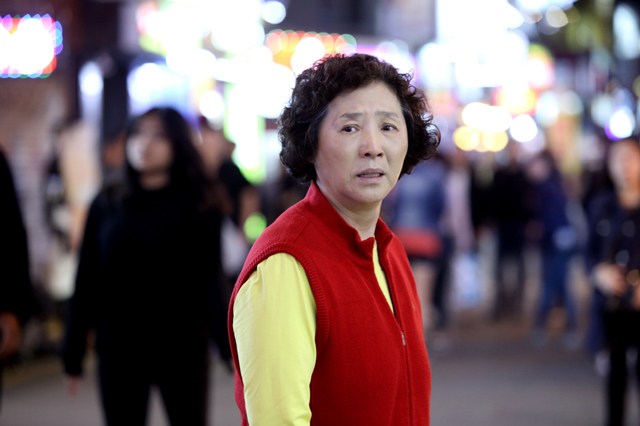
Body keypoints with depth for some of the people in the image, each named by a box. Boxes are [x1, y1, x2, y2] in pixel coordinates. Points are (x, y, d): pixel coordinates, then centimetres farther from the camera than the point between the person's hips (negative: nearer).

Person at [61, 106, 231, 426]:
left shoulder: (198, 206, -2)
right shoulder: (107, 205, 3)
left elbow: (210, 281, -8)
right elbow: (86, 282, 3)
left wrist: (231, 347, -17)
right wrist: (73, 355, 2)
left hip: (183, 351, -2)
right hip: (118, 351, 2)